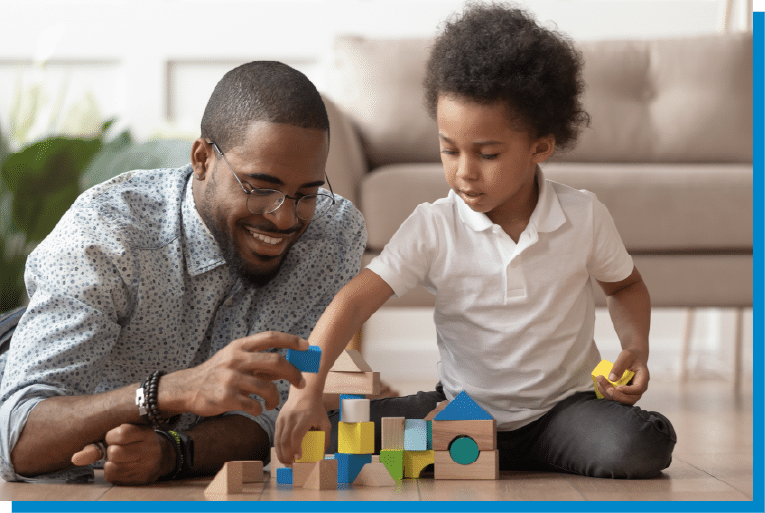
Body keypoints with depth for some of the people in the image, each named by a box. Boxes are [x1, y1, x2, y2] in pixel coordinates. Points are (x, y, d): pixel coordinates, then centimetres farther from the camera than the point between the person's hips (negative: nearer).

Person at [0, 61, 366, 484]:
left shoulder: (335, 232, -12)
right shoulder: (107, 230, -24)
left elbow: (267, 413, -15)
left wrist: (168, 452, -36)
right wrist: (175, 392, -48)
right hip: (72, 497, -3)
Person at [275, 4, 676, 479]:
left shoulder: (584, 217, -7)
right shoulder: (433, 227, -11)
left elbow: (626, 286, 13)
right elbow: (355, 301, -18)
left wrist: (636, 349, -8)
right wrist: (308, 389, -32)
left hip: (563, 403, 0)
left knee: (638, 450, -30)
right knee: (338, 429, -19)